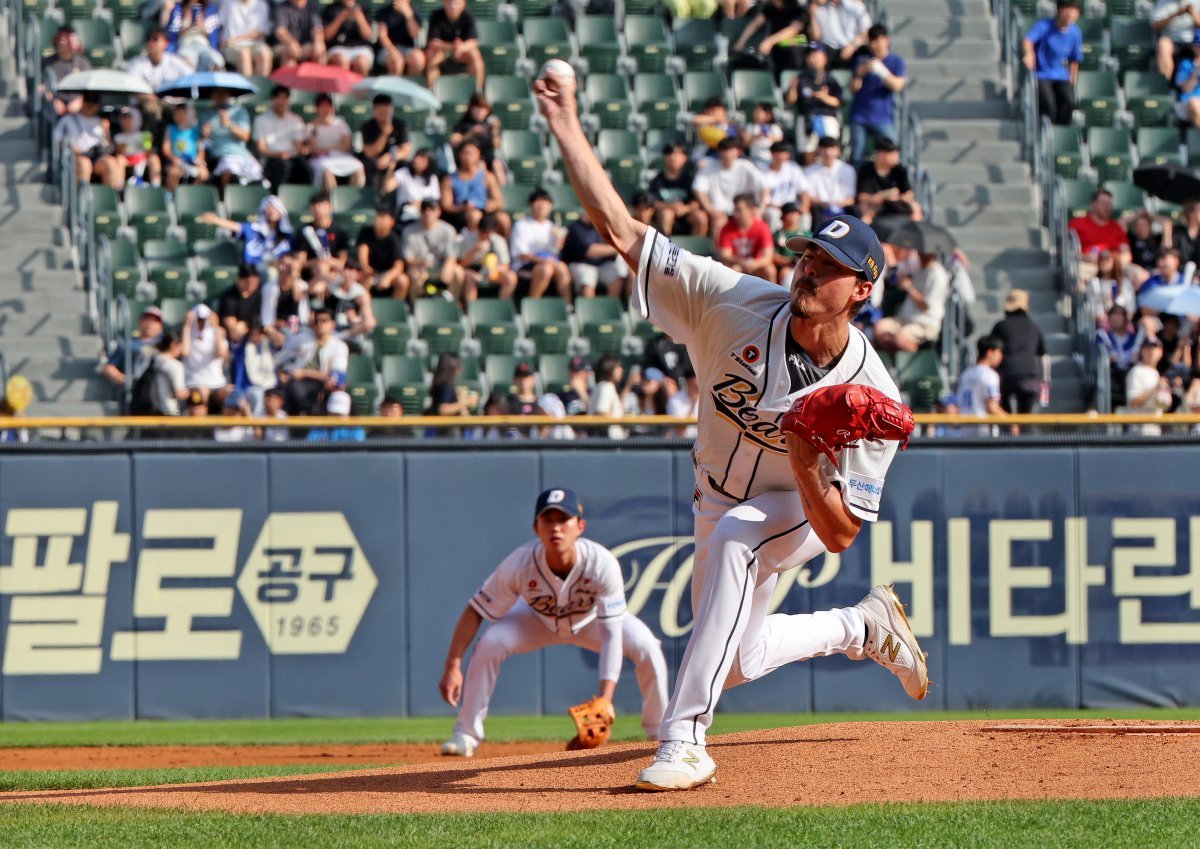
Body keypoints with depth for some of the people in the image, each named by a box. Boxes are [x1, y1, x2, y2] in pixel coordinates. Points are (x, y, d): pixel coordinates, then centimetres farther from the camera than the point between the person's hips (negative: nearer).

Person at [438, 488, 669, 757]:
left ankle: (658, 731, 0)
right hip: (538, 620, 0)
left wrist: (605, 697, -48)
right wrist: (453, 666, -35)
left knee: (646, 648, -23)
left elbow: (611, 634, -38)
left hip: (591, 620, 0)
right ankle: (466, 734, -12)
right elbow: (475, 612, -26)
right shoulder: (520, 564, -36)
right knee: (490, 643, -27)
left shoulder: (602, 563, -38)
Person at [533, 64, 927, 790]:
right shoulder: (736, 306, -24)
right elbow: (622, 228, -27)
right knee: (736, 663, 15)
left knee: (732, 535, -39)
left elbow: (841, 533, -27)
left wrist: (806, 463, -45)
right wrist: (566, 125, -34)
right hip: (723, 502, 5)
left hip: (804, 511, -5)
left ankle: (685, 741, -40)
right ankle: (864, 627, 46)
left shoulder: (871, 395, -29)